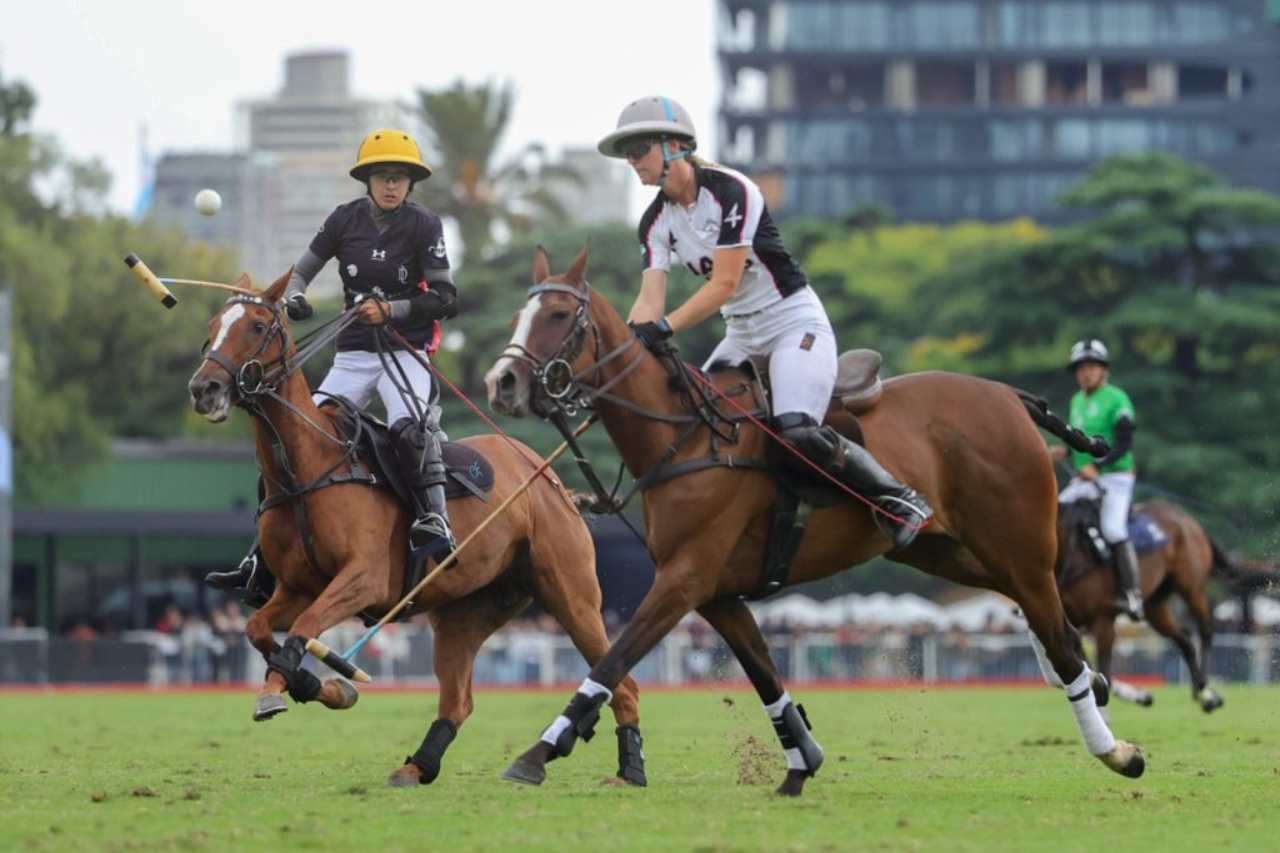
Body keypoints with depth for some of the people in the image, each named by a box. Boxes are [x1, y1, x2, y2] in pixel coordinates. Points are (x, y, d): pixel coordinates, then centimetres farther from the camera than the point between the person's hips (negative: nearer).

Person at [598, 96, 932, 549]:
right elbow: (650, 299, -7)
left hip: (796, 324, -9)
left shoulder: (729, 191, -19)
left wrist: (665, 327, -30)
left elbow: (725, 283, -23)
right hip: (742, 337, 9)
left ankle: (899, 499, -13)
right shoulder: (656, 223, 3)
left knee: (797, 431, -27)